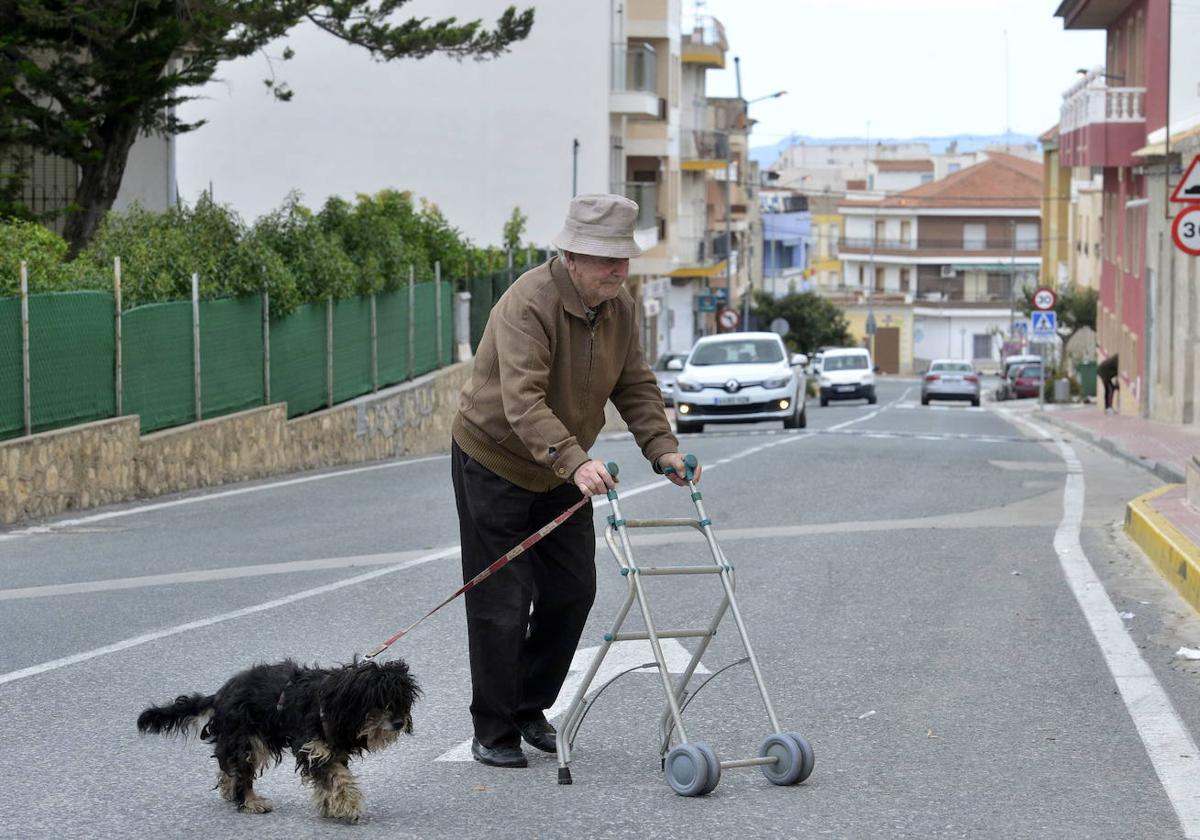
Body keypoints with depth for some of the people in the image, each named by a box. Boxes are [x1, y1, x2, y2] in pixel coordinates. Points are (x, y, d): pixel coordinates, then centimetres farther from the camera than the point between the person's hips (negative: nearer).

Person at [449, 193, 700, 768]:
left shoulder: (621, 310, -3)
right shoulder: (529, 303, -29)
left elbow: (636, 387, 3)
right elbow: (523, 400, -38)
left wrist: (662, 449, -13)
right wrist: (574, 462, -50)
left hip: (560, 471, 7)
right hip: (493, 462, -7)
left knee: (572, 591, 8)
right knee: (501, 603, -5)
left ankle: (530, 709, 25)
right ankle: (493, 733, 7)